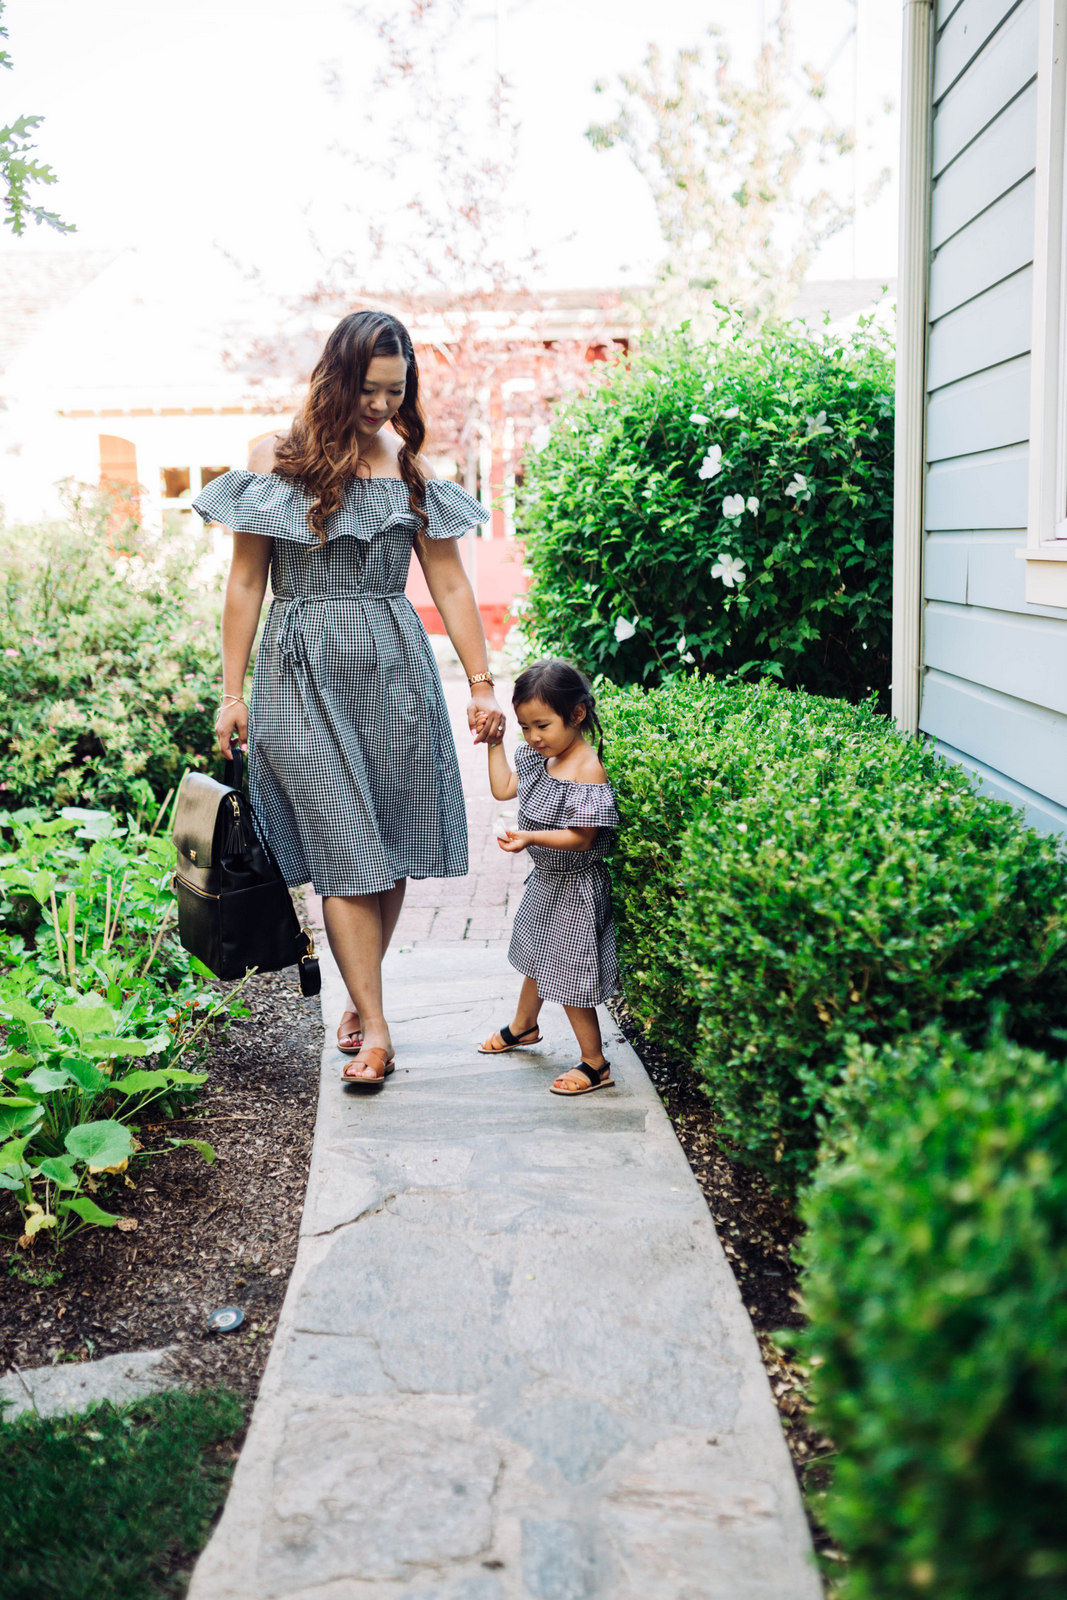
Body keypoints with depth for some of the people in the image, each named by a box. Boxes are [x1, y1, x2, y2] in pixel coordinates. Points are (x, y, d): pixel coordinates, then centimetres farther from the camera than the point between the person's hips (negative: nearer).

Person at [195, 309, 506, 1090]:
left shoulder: (412, 466, 8)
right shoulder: (279, 459, 2)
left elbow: (451, 584, 9)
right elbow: (246, 582, 3)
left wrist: (483, 684, 4)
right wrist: (232, 693, 0)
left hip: (394, 672, 3)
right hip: (307, 674, -2)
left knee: (390, 848, 5)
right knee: (345, 849, -5)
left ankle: (364, 994, 23)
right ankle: (376, 1025, 0)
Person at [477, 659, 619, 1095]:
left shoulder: (588, 771, -26)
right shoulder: (538, 758, 0)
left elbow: (582, 837, -28)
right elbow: (502, 788, 13)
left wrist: (531, 837, -37)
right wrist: (495, 743, 7)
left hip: (575, 889, -9)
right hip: (545, 879, 9)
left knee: (568, 974, -1)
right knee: (539, 958, 28)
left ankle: (595, 1064, 13)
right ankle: (523, 1026, 52)